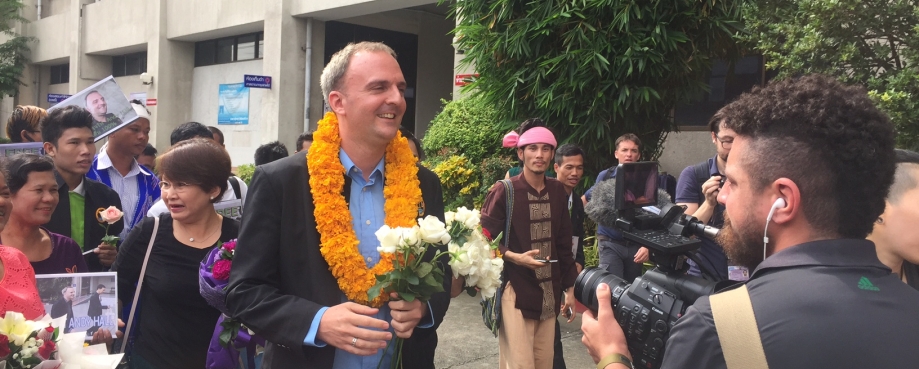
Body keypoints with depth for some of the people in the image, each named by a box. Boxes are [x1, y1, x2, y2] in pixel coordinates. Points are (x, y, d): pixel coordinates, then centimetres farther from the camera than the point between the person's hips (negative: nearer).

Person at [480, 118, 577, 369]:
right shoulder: (503, 192, -9)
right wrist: (515, 257, -22)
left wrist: (570, 287, 15)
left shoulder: (558, 192, 8)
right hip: (515, 293, -5)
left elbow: (564, 244, 14)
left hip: (549, 294, 6)